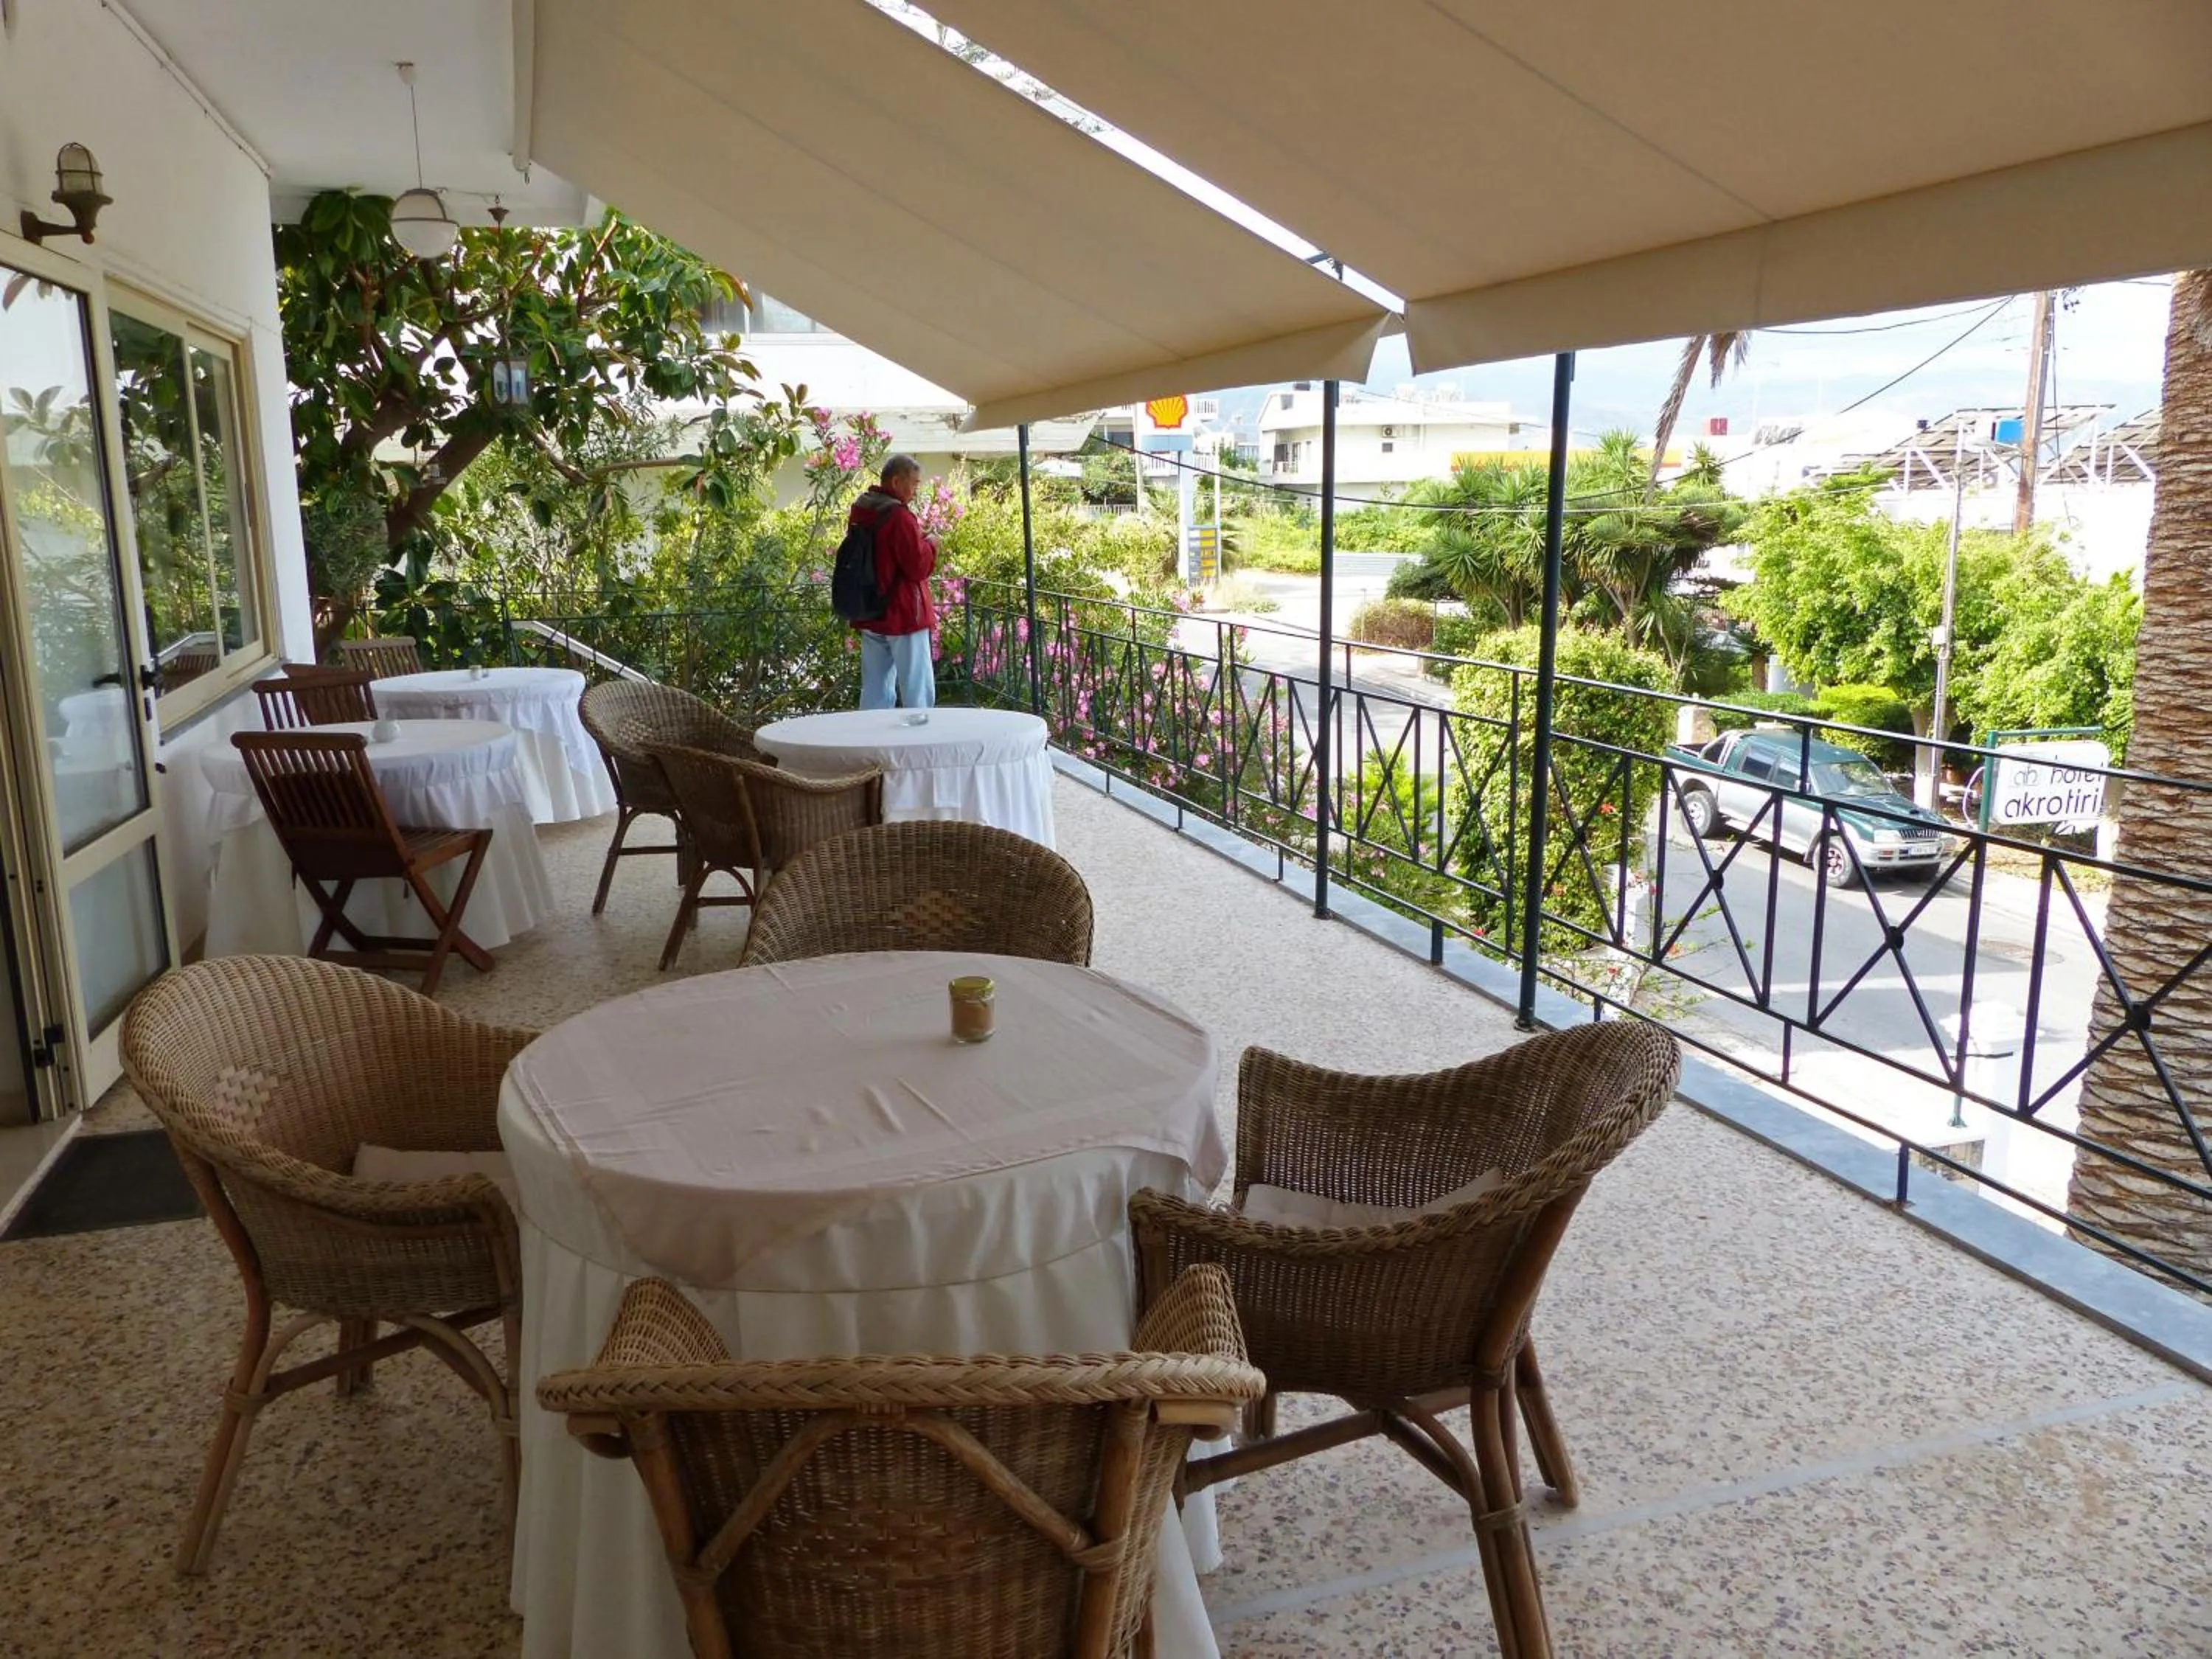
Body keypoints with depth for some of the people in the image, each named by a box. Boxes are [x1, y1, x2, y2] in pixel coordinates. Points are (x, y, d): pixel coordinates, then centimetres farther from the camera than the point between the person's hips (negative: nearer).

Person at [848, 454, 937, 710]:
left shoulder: (859, 514, 10)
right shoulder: (899, 517, -17)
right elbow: (918, 567, -20)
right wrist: (930, 545, 0)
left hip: (870, 615, 8)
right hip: (903, 615, -8)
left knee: (875, 691, 11)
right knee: (918, 692, -2)